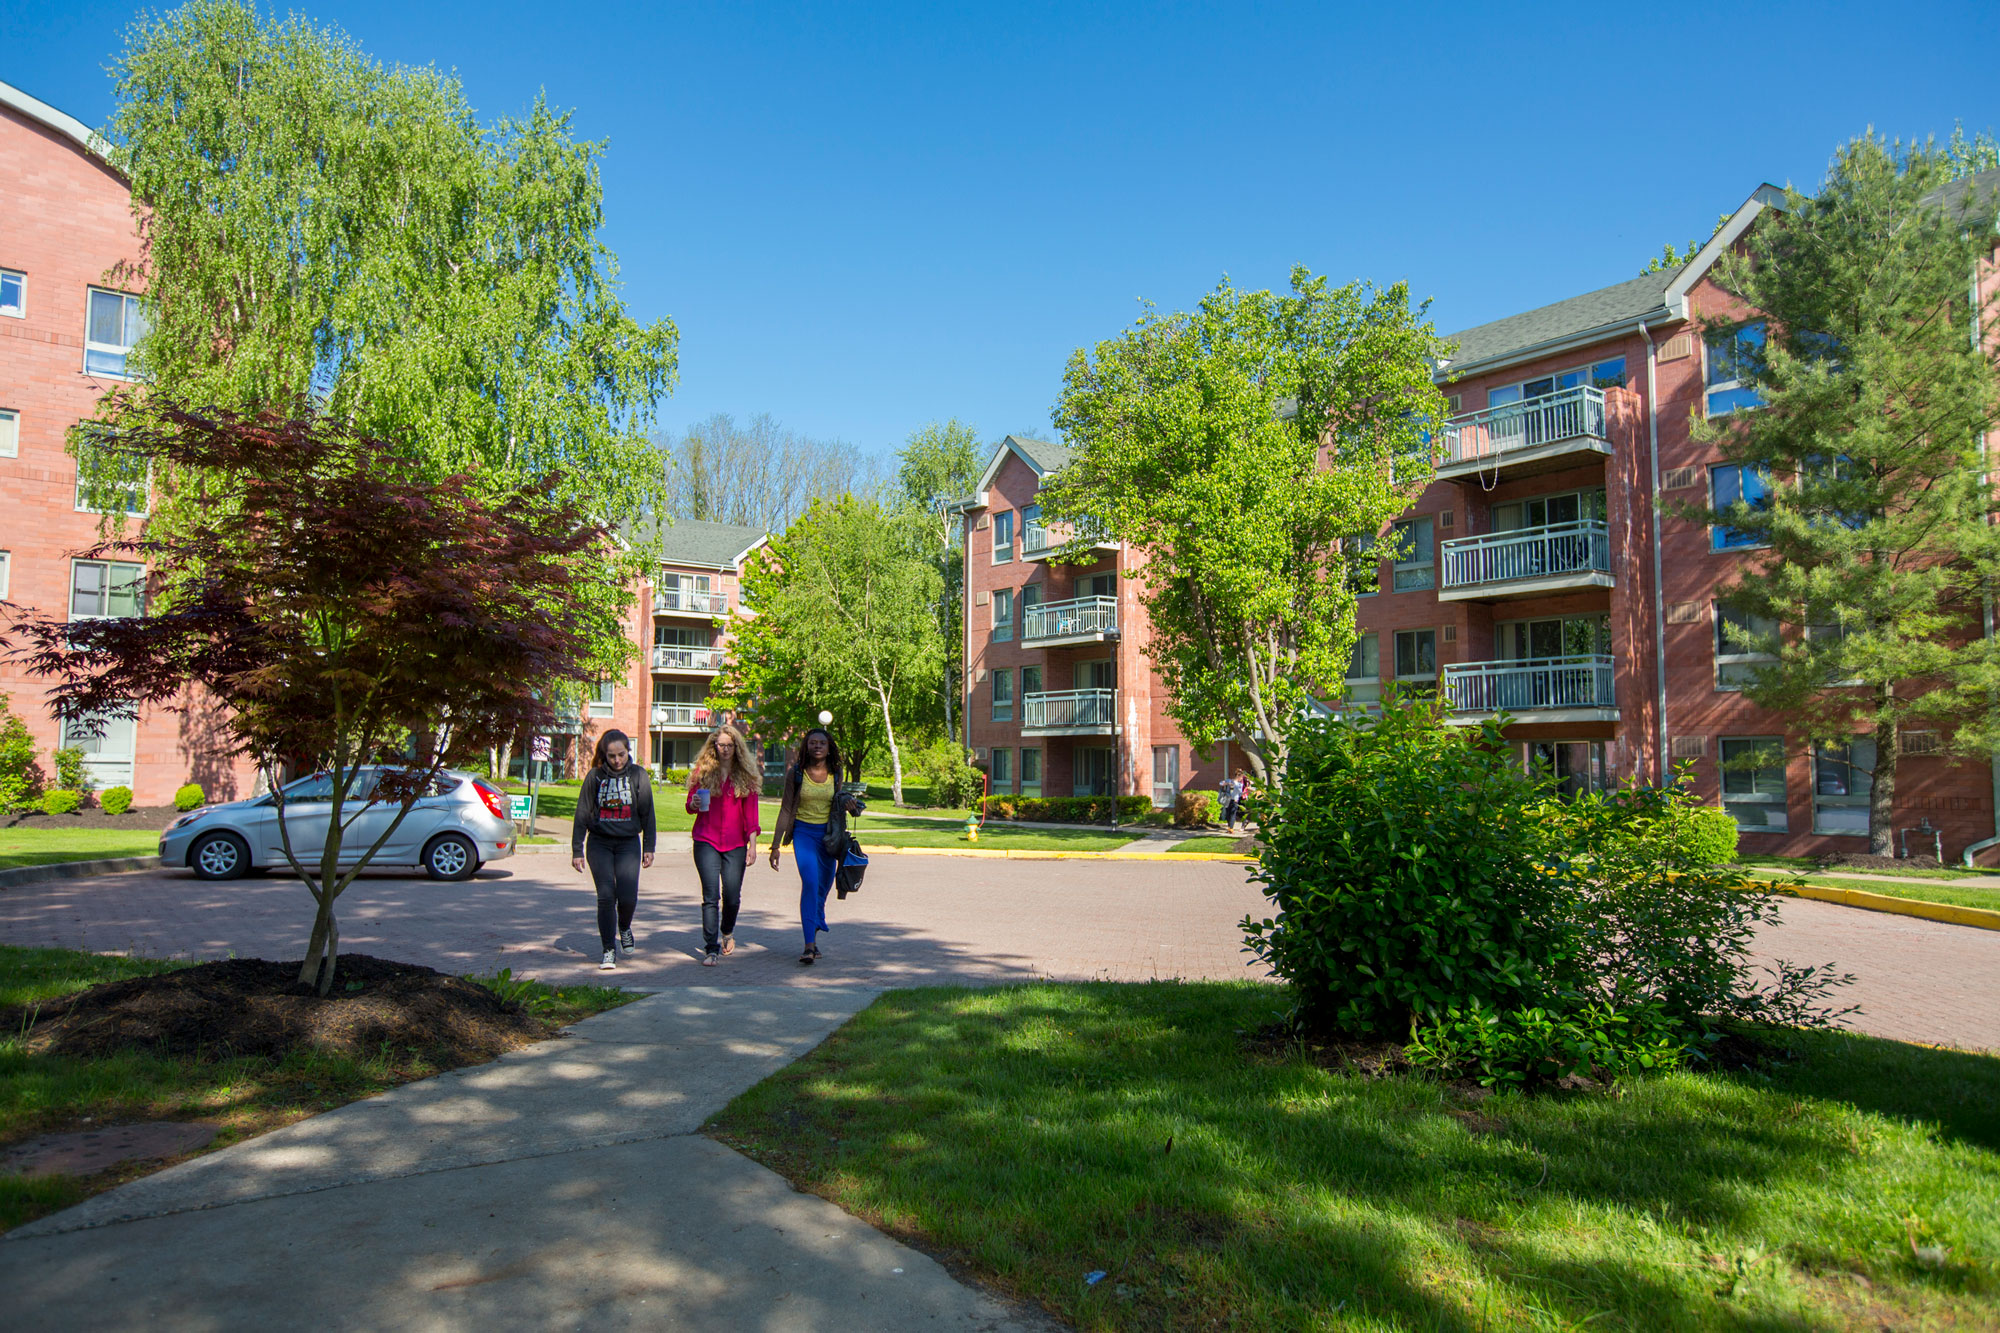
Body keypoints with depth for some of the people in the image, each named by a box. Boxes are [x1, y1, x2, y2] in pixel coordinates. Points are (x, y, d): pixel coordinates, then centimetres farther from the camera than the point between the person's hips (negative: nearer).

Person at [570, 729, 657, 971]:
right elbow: (582, 814, 4)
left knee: (628, 897, -10)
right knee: (606, 896, -5)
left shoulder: (638, 775, 1)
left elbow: (647, 813, 5)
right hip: (599, 844, 0)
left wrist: (649, 847, 2)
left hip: (628, 843, 0)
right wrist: (577, 850, 1)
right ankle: (609, 950, 7)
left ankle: (624, 928, 23)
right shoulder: (595, 776, 1)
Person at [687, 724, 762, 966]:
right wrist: (694, 804, -14)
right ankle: (711, 949, -3)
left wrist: (752, 843, -1)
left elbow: (751, 812, 6)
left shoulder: (746, 775, 6)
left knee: (732, 897, 3)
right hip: (706, 841, -1)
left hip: (735, 844, 1)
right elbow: (690, 805, 9)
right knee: (711, 896, -8)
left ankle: (727, 932, 33)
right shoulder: (702, 771, 6)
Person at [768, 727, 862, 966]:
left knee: (823, 887, 7)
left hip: (828, 834, 3)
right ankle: (809, 945, -21)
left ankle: (813, 936, 28)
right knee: (810, 883, -20)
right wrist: (775, 845, -1)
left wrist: (847, 804, -8)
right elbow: (786, 810, 0)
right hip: (803, 832, -3)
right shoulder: (796, 773, -4)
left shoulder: (835, 774, 3)